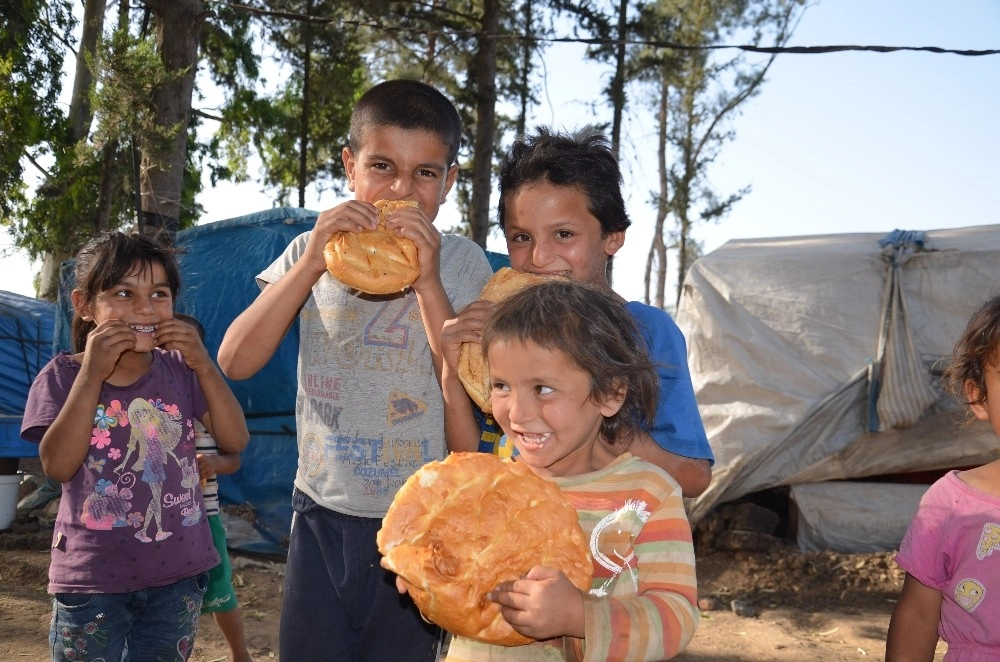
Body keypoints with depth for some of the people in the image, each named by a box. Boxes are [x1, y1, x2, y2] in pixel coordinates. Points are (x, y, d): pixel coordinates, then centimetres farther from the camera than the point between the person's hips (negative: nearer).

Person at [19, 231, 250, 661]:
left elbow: (235, 441, -5)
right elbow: (58, 465, -18)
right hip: (93, 579, -2)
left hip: (178, 573, 3)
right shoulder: (63, 375, -6)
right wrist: (92, 374, -22)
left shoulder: (180, 369, 0)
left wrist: (204, 365, -15)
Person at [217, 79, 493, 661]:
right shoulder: (314, 251, 1)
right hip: (322, 512, 2)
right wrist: (310, 264, -19)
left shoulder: (461, 263, -5)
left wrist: (427, 282, -24)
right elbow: (235, 362, -9)